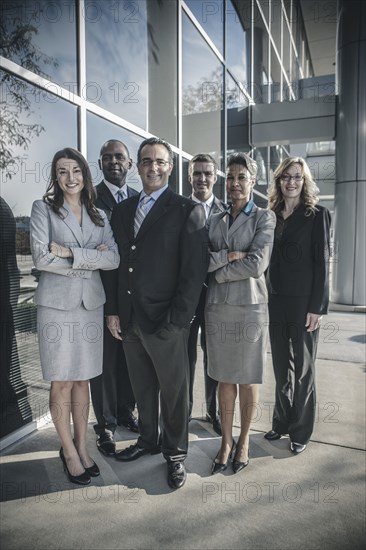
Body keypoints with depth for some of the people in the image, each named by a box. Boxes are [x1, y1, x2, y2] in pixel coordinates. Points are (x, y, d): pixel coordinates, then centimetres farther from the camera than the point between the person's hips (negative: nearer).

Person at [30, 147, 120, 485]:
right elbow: (41, 257, -11)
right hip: (57, 304, -3)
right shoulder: (43, 209, 1)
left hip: (91, 303, 3)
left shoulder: (99, 215, 10)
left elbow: (114, 259, -3)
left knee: (83, 380, 12)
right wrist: (90, 259, -9)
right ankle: (69, 451, 25)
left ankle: (82, 447, 28)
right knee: (62, 382, 6)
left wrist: (71, 252, -13)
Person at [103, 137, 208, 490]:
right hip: (128, 319, 5)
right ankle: (148, 440, 42)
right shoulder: (122, 210, 11)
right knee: (142, 387, 20)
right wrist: (112, 310, 5)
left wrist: (177, 319, -15)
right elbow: (114, 263, 11)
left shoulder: (187, 211, -6)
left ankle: (175, 453, 32)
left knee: (173, 389, 11)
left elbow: (194, 269, -11)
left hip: (166, 321, -5)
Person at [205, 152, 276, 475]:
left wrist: (217, 270, -6)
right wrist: (228, 256, -15)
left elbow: (257, 264, -13)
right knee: (225, 379, 12)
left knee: (248, 380, 9)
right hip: (217, 309, 4)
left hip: (250, 308, -3)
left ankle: (244, 441, 29)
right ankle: (226, 441, 28)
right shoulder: (214, 221, 12)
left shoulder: (265, 218, 0)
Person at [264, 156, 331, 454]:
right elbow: (268, 260, 9)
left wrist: (317, 307, -13)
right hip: (275, 301, 4)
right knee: (281, 367, 14)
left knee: (303, 368, 8)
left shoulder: (318, 215, -3)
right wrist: (266, 299, 5)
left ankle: (301, 430, 24)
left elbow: (322, 262, -8)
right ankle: (281, 422, 30)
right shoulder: (271, 216, 8)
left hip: (304, 302, -4)